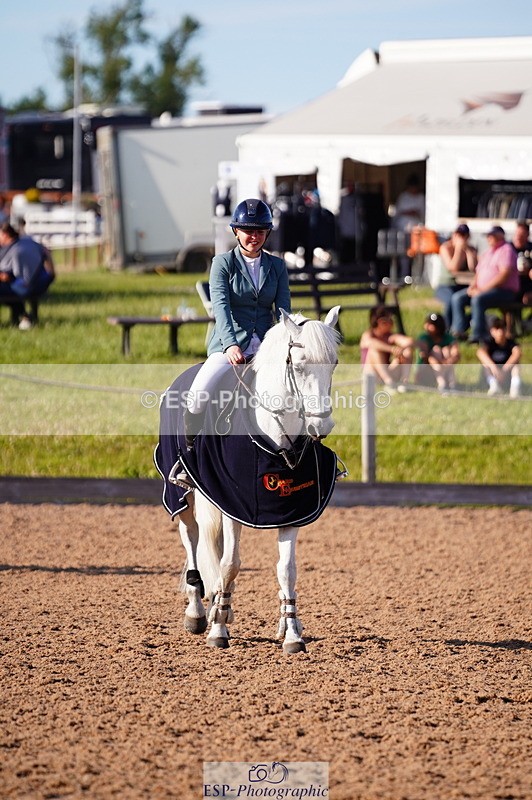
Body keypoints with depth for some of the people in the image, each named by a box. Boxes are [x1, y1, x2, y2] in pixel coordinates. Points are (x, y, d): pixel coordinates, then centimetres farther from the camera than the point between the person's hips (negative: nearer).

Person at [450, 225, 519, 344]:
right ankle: (459, 331, -14)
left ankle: (478, 335, -33)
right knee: (457, 298, -7)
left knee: (478, 299, -35)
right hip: (482, 289, 9)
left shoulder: (506, 250, -7)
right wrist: (473, 286, -1)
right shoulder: (487, 252, 21)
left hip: (505, 290, -9)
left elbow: (504, 275, -18)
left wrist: (483, 289, -20)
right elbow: (479, 272, 23)